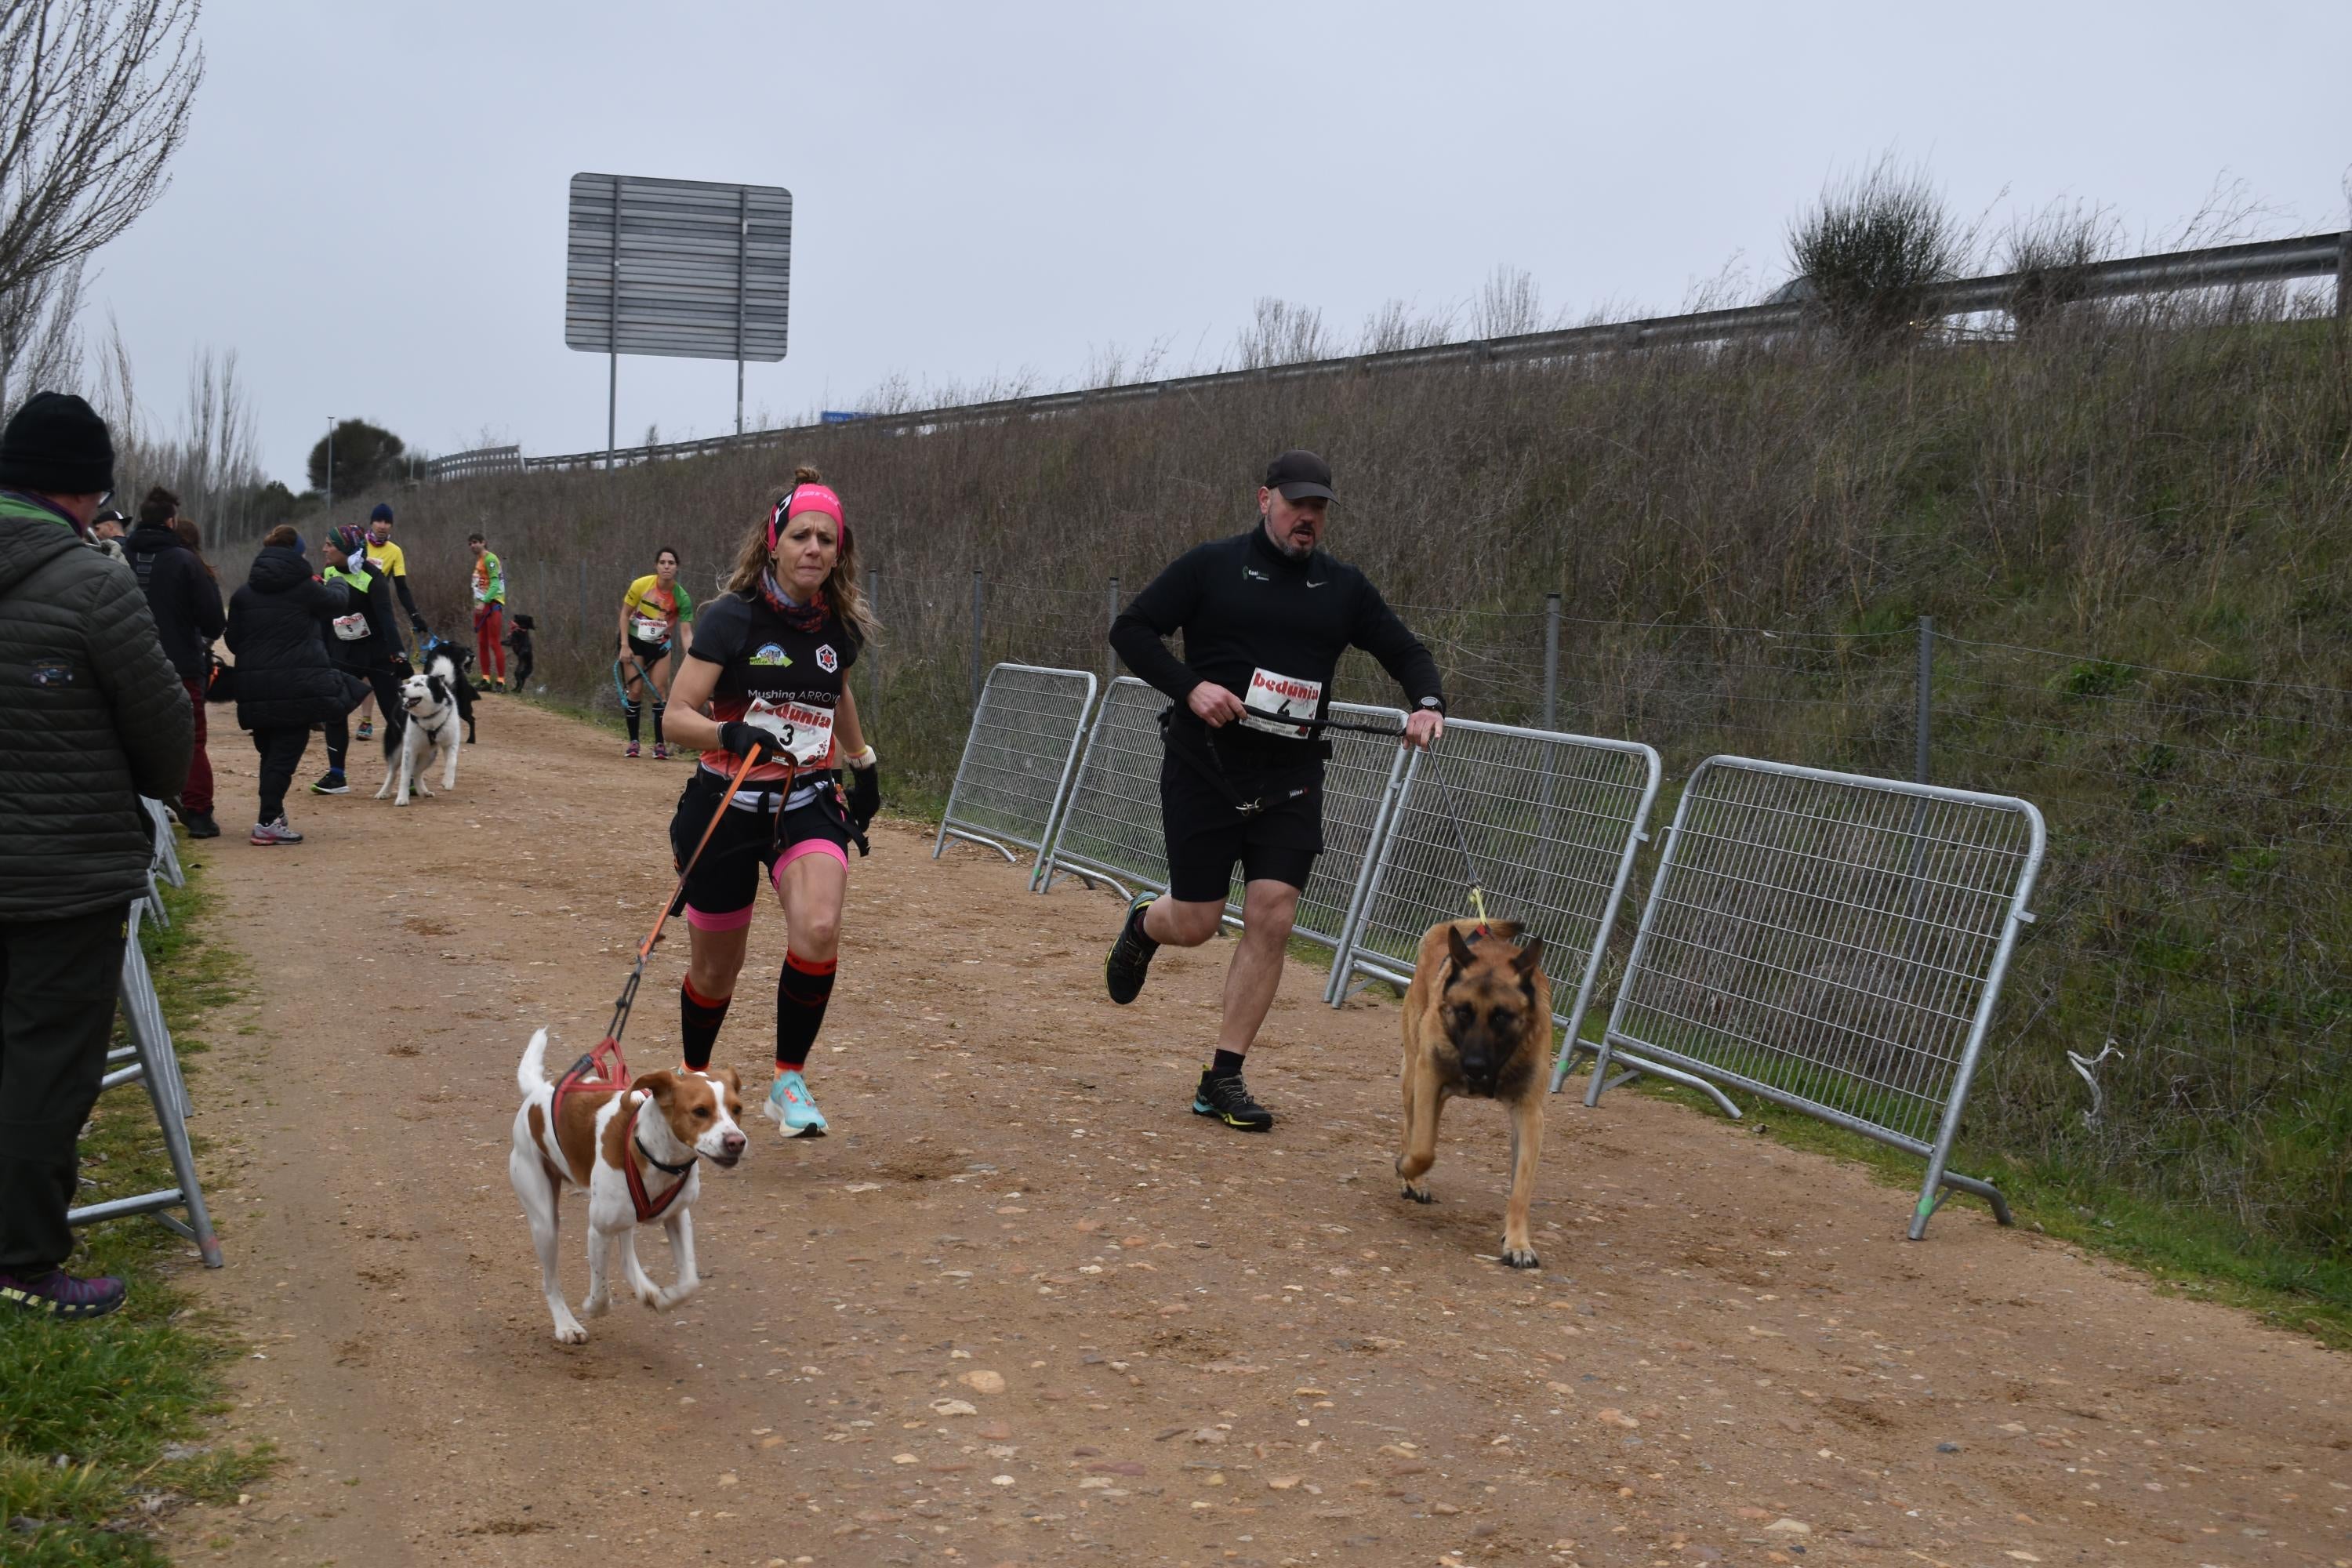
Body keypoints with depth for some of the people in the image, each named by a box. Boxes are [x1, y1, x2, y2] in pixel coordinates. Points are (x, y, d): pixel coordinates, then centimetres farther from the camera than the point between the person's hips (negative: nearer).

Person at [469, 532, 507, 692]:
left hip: (492, 604, -9)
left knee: (494, 642, -10)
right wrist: (478, 603, 13)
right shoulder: (478, 560, 17)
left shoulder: (490, 559, -11)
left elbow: (495, 584, -19)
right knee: (482, 643, 8)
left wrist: (484, 602, -27)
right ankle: (486, 678, 12)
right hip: (481, 605, 9)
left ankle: (501, 680, -10)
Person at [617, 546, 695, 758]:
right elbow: (625, 614, -7)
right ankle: (633, 741, 7)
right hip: (634, 641, -1)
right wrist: (624, 646, -11)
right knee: (635, 691, -3)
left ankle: (660, 744, 2)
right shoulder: (641, 585, -19)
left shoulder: (682, 597, -18)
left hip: (660, 645, 1)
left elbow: (686, 632, -17)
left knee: (660, 691, -5)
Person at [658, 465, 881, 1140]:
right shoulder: (734, 618, -11)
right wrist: (731, 734, -33)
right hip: (728, 805, -2)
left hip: (808, 804, 2)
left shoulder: (840, 627, 2)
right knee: (715, 969, 9)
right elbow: (678, 715, -14)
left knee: (818, 930, -26)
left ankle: (789, 1082, -8)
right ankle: (693, 1078, 38)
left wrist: (863, 763, 30)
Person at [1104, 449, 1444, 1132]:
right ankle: (1143, 926, 41)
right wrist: (1189, 686, -17)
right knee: (1194, 925, 1)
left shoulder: (1345, 587, 8)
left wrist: (1427, 702, -9)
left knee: (1271, 917, -8)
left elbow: (1406, 651, 13)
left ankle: (1223, 1080, 3)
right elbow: (1130, 629, -2)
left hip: (1290, 780, 3)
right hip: (1202, 769, -2)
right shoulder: (1210, 566, -1)